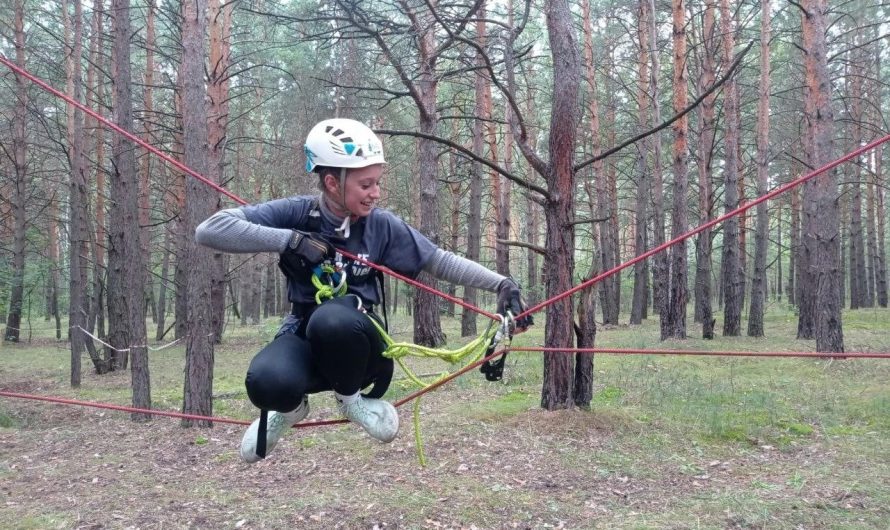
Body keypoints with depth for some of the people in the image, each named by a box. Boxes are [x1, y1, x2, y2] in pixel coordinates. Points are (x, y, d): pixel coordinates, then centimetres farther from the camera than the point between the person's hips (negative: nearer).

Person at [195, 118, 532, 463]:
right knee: (267, 384, -35)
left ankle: (351, 398, -5)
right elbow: (209, 229, -18)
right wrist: (290, 240, -26)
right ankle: (290, 406, 5)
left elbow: (441, 262, 0)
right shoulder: (296, 213, -11)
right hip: (304, 335, 0)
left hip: (355, 339, 0)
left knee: (334, 317, -37)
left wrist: (501, 284, -10)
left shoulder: (381, 225, -6)